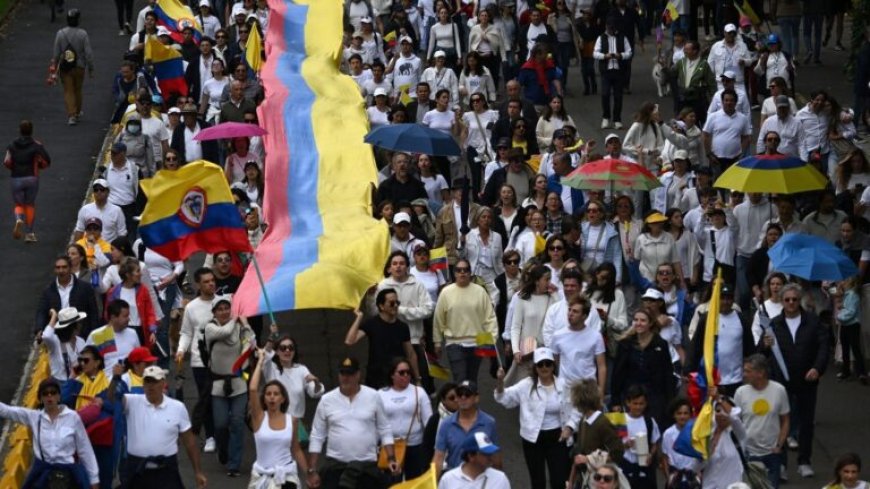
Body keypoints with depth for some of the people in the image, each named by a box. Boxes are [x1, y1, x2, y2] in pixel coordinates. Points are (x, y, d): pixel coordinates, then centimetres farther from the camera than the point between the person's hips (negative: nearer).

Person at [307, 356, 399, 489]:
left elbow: (385, 431, 6)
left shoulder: (373, 397, 0)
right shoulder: (327, 400, 1)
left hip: (367, 465, 0)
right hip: (335, 465, 0)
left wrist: (391, 458, -4)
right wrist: (312, 470, 1)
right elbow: (317, 437, 4)